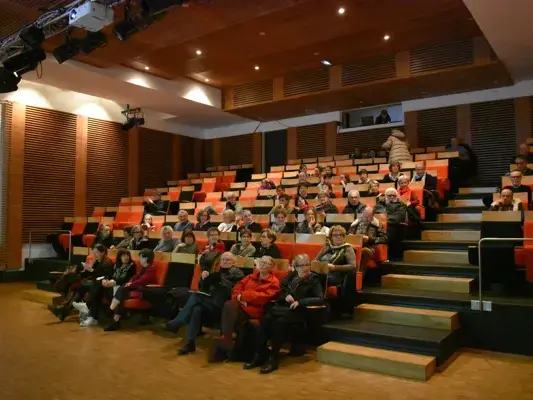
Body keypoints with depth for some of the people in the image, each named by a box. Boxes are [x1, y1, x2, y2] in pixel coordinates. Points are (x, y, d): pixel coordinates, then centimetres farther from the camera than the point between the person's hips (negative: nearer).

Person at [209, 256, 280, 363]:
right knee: (229, 305, -32)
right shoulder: (251, 277, 24)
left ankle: (224, 344, -22)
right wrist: (239, 297, -8)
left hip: (255, 309, -5)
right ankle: (225, 340, -30)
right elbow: (237, 288, 15)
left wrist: (243, 295, -11)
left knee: (230, 314, -32)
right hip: (241, 304, 5)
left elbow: (263, 297, -10)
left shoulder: (274, 282, 6)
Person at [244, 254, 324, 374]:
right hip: (281, 307, 4)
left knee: (279, 322, -34)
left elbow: (321, 299, -11)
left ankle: (273, 358, -24)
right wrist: (286, 296, -3)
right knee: (265, 319, -28)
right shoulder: (291, 275, 16)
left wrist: (300, 302, -19)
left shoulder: (313, 280, 2)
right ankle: (260, 354, -22)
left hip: (297, 312, -4)